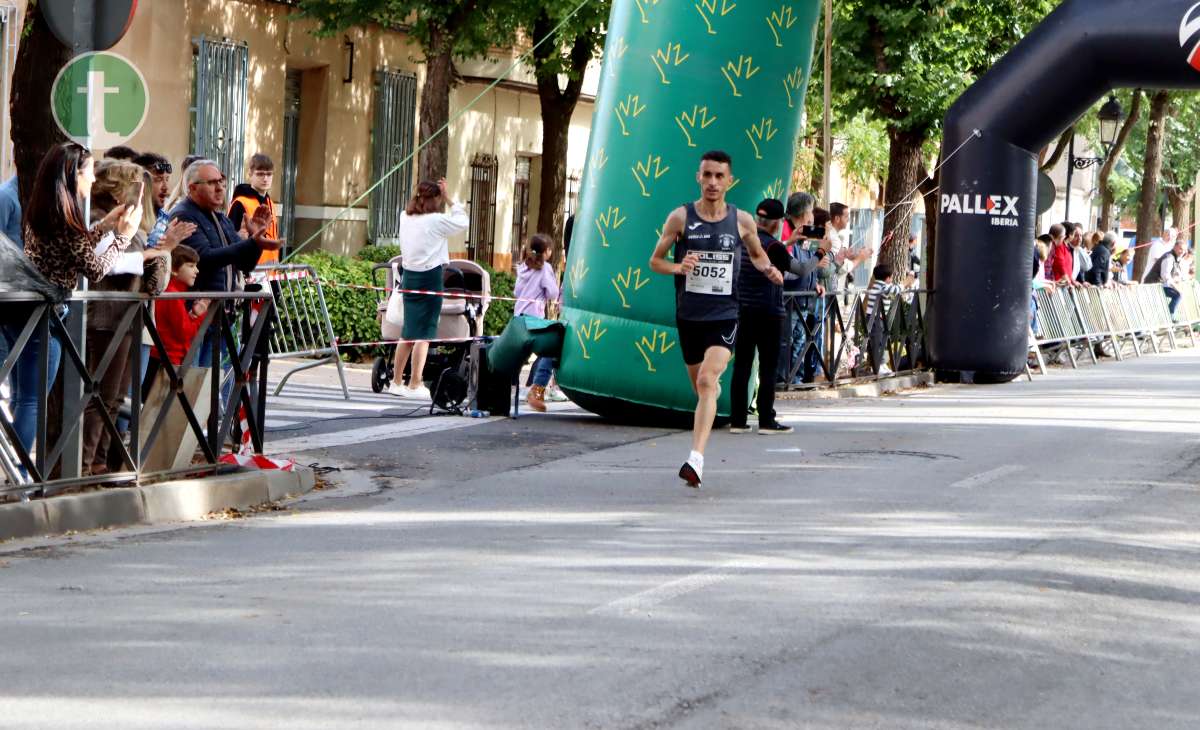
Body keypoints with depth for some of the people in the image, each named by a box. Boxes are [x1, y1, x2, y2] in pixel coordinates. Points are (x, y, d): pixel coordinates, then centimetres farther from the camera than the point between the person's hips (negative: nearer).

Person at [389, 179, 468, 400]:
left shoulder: (405, 217, 5)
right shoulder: (435, 220, -13)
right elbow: (462, 221, -2)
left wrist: (442, 196, 19)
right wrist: (448, 198, 3)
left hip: (409, 276, 7)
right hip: (429, 277, -7)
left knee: (408, 332, 15)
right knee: (424, 333, -2)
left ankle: (396, 382, 19)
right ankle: (415, 385, -3)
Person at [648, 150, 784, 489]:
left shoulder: (742, 221, 1)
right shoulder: (680, 217, -1)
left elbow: (757, 254, 19)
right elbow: (655, 260, 4)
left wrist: (767, 269, -3)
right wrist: (677, 267, -17)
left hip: (724, 317, -2)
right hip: (688, 316, 2)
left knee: (706, 382, -20)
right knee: (700, 387, 13)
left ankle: (696, 459, -27)